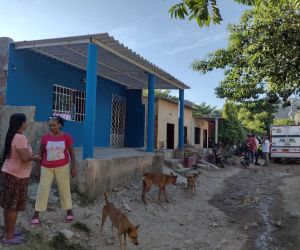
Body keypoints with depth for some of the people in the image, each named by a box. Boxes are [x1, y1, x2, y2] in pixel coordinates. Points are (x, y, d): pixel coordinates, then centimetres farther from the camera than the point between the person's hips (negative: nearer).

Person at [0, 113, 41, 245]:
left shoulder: (12, 136, 9)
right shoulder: (20, 137, -22)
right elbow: (25, 158, -26)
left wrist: (32, 157, 15)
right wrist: (35, 157, -8)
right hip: (16, 176, -9)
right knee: (14, 206, 0)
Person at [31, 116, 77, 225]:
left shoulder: (66, 137, -7)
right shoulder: (45, 137, -5)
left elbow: (71, 152, -1)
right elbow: (41, 153, 4)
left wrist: (73, 167, -3)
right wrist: (38, 168, 5)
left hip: (62, 166, -1)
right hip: (47, 167, 1)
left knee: (64, 188, 8)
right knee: (43, 189, 4)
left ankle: (69, 211, 24)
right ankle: (36, 214, 15)